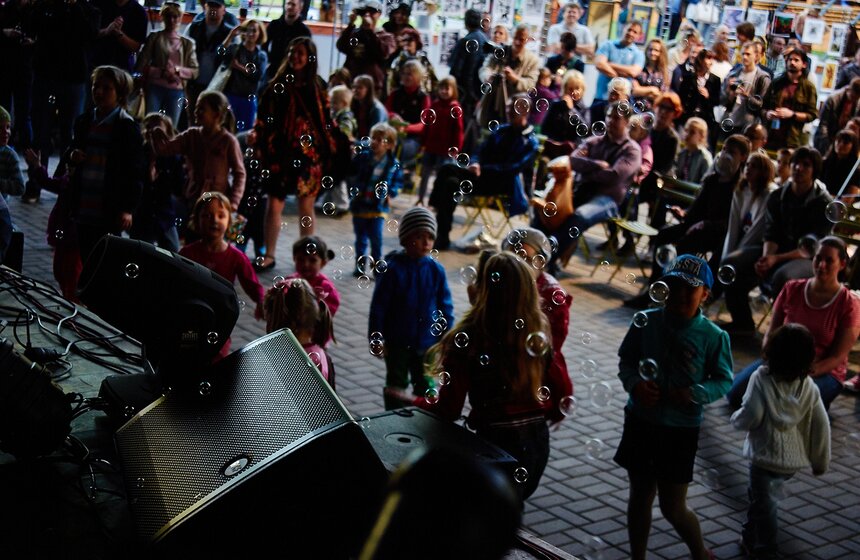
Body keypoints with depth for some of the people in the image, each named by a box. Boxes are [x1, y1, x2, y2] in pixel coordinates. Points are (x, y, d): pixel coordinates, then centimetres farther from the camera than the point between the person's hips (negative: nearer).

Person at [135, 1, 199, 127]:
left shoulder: (187, 43, 11)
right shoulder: (154, 37, 6)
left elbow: (194, 72, 7)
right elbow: (141, 65, 1)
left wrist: (177, 70, -11)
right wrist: (160, 72, -14)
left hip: (177, 91, 2)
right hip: (155, 88, -2)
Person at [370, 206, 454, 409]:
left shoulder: (436, 270, -6)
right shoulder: (393, 269, -15)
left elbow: (445, 306, 3)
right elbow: (378, 306, -10)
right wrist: (376, 337, -9)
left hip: (426, 341, 3)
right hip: (397, 341, -3)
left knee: (425, 386, 15)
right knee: (396, 385, 13)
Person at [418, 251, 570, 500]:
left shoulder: (468, 338, -16)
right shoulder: (540, 333, -3)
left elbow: (449, 409, -12)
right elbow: (563, 391, 2)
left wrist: (412, 402, 7)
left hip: (497, 442, -5)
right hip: (538, 440, 5)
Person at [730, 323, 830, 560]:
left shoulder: (762, 378, -16)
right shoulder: (809, 387, -2)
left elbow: (751, 416, -21)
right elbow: (821, 427, 0)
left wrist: (736, 419, 2)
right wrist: (821, 461, 11)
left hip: (766, 456, -6)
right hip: (794, 458, 6)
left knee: (765, 503, 8)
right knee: (758, 495, 25)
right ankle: (751, 540, 39)